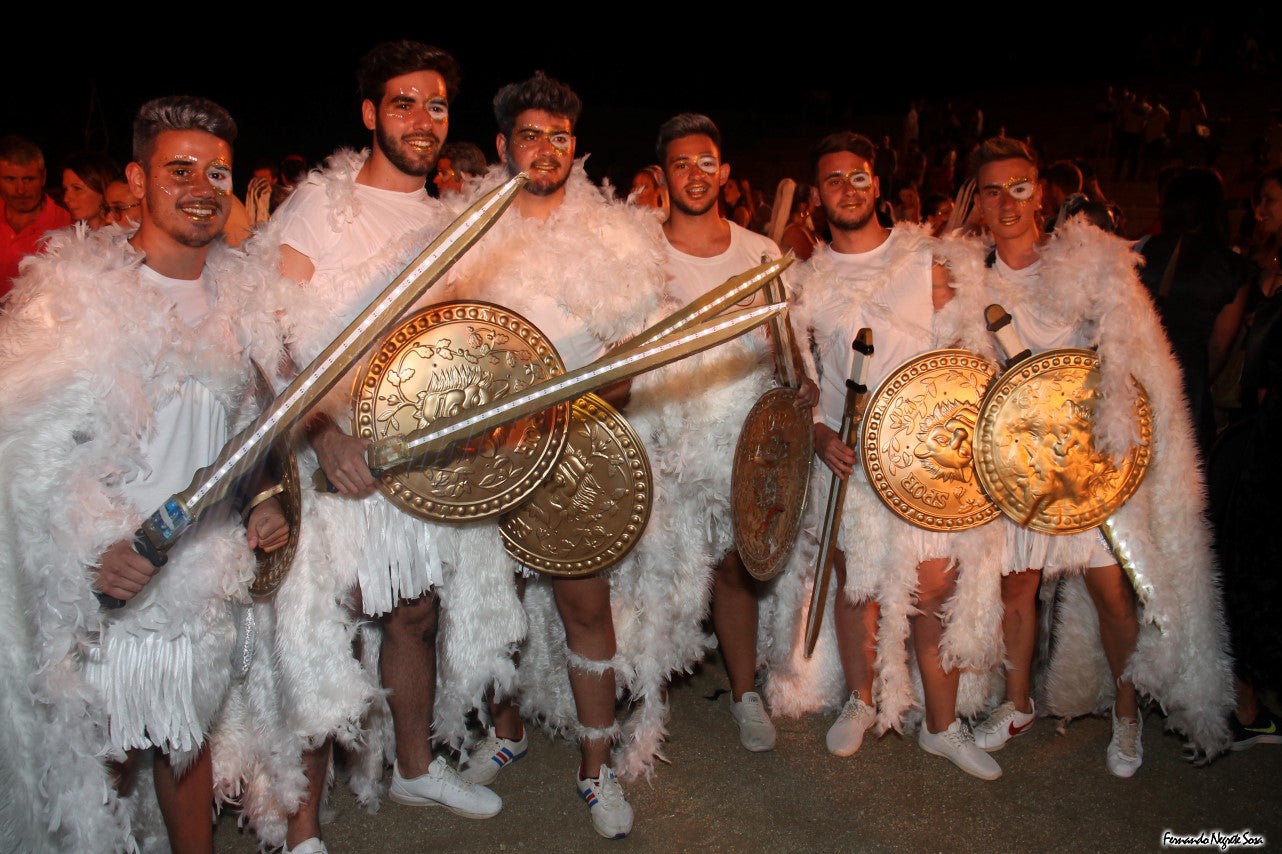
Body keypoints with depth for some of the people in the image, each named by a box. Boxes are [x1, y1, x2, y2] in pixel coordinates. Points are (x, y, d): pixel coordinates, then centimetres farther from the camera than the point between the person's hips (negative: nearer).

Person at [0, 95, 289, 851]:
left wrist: (268, 500, -1)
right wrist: (96, 544, -25)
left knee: (190, 739, 19)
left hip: (207, 575, 4)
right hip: (104, 582, -4)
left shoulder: (246, 294, 5)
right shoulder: (72, 288, -9)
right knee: (102, 758, 7)